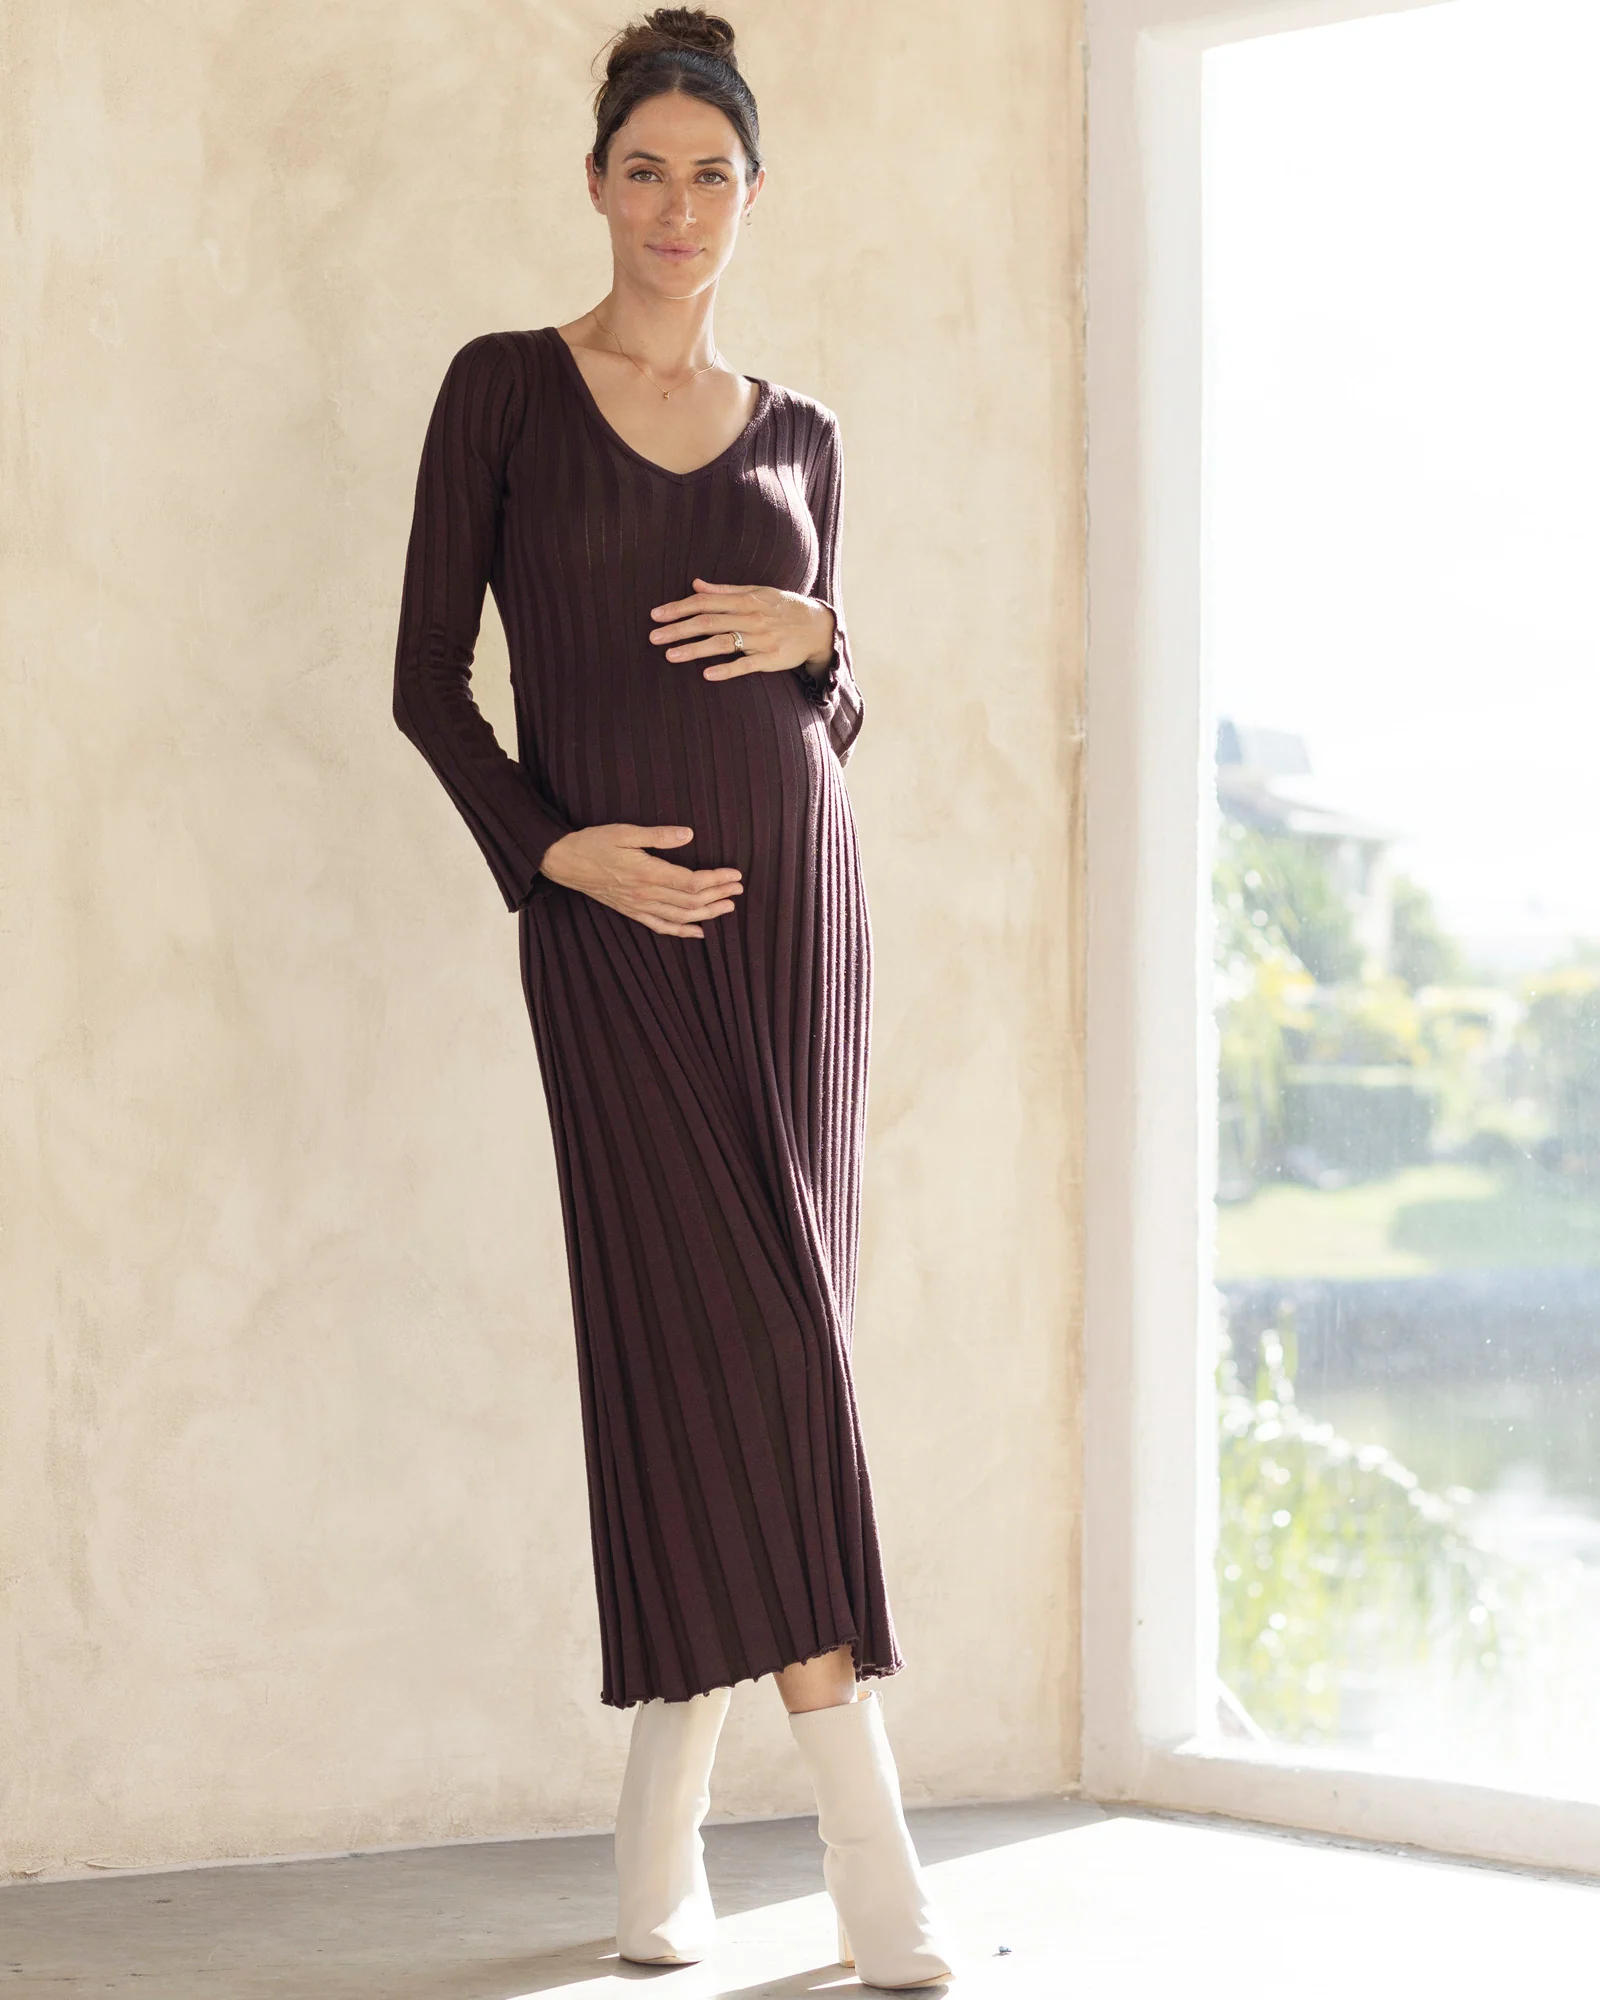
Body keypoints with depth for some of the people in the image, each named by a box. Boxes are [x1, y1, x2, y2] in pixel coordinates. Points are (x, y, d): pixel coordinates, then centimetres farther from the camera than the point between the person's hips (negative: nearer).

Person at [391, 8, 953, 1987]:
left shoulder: (795, 433, 13)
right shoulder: (506, 389, 3)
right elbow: (427, 673, 1)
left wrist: (819, 638, -5)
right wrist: (552, 848, -12)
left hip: (793, 894, 4)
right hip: (612, 915, -3)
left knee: (739, 1339, 0)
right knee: (736, 1318, -11)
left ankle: (665, 1822, 9)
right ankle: (863, 1827, -11)